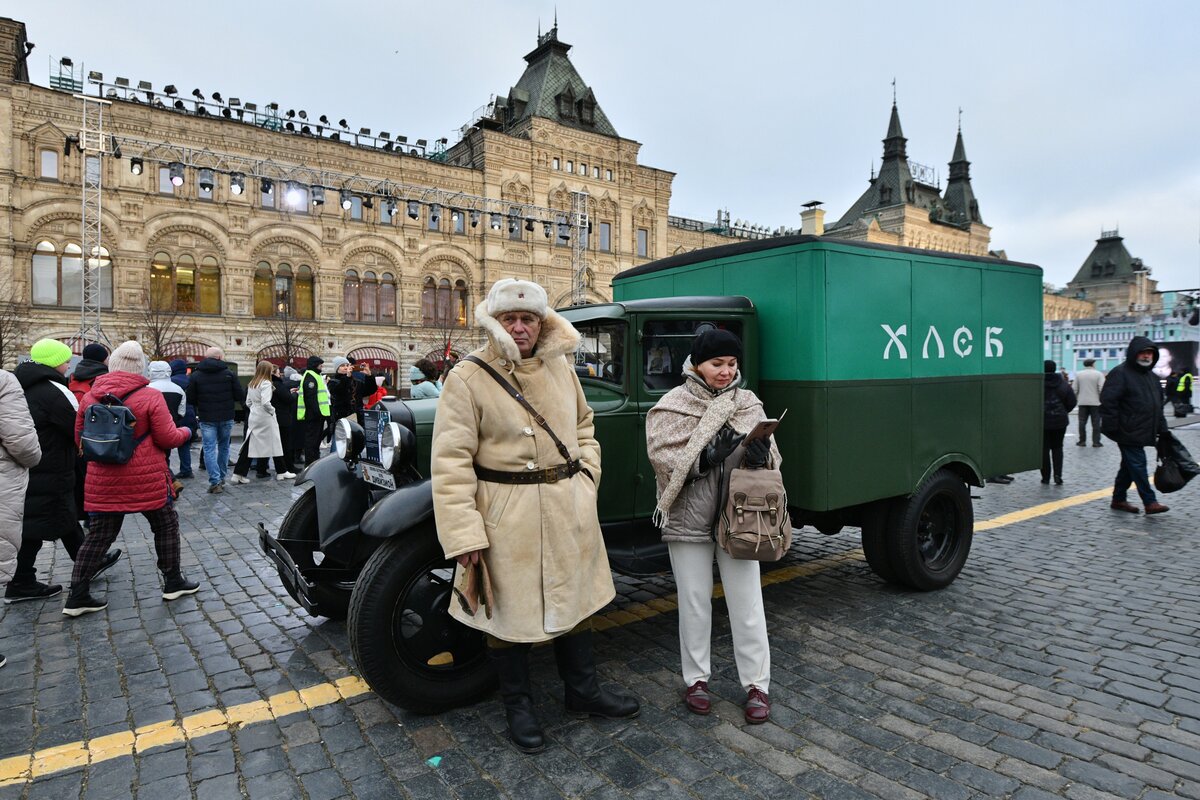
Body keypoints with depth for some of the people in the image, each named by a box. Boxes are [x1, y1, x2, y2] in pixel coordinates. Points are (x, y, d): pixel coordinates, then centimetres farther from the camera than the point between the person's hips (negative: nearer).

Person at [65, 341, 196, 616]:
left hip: (103, 481, 4)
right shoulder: (151, 397, -12)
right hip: (147, 479, -4)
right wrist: (186, 432, 9)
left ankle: (77, 596, 15)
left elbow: (80, 439, 11)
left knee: (98, 535, 12)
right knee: (166, 526, 13)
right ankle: (173, 582, 21)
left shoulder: (89, 398, 2)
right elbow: (168, 438, -11)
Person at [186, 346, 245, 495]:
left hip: (206, 418, -1)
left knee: (209, 448, 1)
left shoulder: (195, 375, -3)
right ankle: (221, 478, 23)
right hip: (226, 417, 1)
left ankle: (215, 481, -8)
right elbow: (240, 396, -5)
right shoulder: (229, 373, -4)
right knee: (223, 446, 17)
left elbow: (190, 400, -2)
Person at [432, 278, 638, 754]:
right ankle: (518, 707, 34)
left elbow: (582, 425, 18)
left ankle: (583, 691, 40)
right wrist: (463, 534, -18)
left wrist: (586, 475, 5)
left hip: (568, 509, 5)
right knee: (508, 610, 10)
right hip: (506, 515, -5)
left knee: (574, 599, 18)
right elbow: (452, 461, -15)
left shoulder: (559, 366, 5)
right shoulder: (468, 377, -12)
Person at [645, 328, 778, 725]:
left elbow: (771, 455, 4)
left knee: (747, 601, 7)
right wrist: (706, 456, -25)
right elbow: (663, 457, -13)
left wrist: (761, 451, -18)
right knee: (694, 602, 11)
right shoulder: (672, 406, -5)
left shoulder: (748, 404, 4)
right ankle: (696, 678, 29)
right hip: (689, 518, -2)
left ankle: (757, 684, 23)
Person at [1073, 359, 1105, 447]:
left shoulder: (1078, 374, 3)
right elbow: (1101, 388, -11)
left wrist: (1075, 399, 13)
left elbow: (1075, 389, 3)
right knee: (1096, 423, 3)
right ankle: (1096, 442, 3)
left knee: (1082, 422, 6)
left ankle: (1082, 441, 8)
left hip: (1082, 402, 2)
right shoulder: (1098, 374, -6)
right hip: (1095, 402, -2)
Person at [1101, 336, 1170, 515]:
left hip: (1142, 432, 9)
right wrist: (1112, 427, -19)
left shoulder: (1152, 376, 18)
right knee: (1138, 465, -8)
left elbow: (1158, 405, 23)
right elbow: (1108, 400, -16)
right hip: (1128, 432, -9)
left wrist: (1162, 429, 18)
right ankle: (1149, 502, -4)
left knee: (1129, 466, 13)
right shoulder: (1120, 373, -10)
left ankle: (1119, 499, 21)